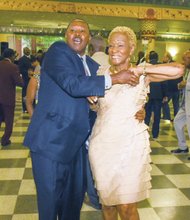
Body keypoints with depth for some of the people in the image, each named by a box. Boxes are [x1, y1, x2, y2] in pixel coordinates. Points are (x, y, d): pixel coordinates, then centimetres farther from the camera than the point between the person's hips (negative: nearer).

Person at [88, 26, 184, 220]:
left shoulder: (142, 74, -3)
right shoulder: (101, 74, 4)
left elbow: (178, 70, -18)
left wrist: (141, 69, -17)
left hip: (130, 145, -2)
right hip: (101, 143, 3)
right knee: (106, 199, 15)